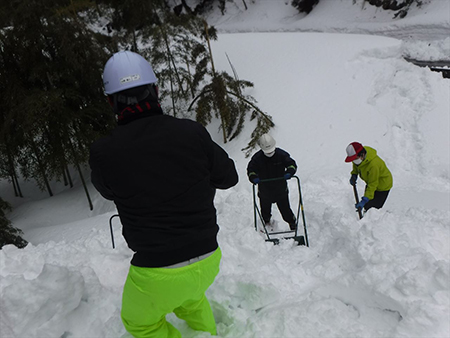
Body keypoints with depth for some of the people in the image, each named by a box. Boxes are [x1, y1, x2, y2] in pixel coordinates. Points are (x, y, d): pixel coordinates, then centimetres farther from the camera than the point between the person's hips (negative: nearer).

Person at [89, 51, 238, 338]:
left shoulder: (103, 153, -17)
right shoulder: (193, 132, -14)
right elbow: (229, 177, 2)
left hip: (157, 275, -3)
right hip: (208, 261, 4)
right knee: (191, 298, 37)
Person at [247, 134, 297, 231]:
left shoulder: (281, 154, -12)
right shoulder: (257, 158, -14)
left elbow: (292, 164, -8)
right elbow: (251, 169, -7)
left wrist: (289, 172, -30)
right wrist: (253, 177, -30)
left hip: (281, 190, -1)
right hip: (264, 191, 1)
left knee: (285, 210, 7)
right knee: (265, 210, 21)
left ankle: (294, 225, 30)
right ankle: (267, 223, 51)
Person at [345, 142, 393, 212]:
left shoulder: (373, 165, -38)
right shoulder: (359, 158, -15)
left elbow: (372, 185, -31)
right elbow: (356, 165, 12)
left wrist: (364, 200, -34)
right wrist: (354, 174, -6)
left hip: (383, 186, -8)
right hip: (371, 182, 8)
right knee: (366, 207, 9)